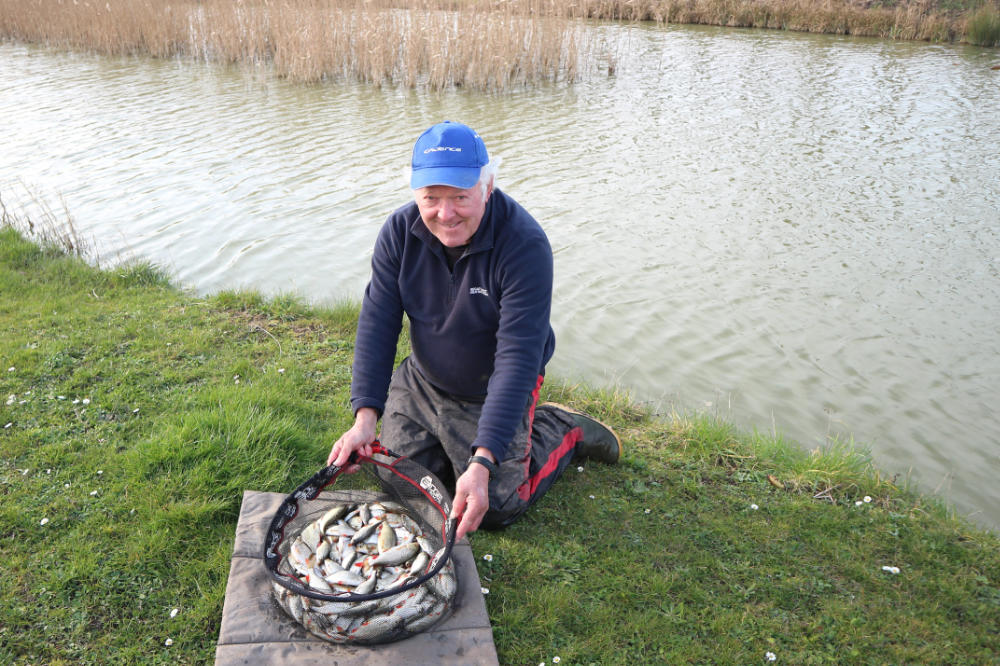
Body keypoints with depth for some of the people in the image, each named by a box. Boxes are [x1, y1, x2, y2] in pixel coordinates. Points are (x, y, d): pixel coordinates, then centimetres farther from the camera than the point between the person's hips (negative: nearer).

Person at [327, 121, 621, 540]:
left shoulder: (525, 244, -31)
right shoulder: (399, 231, -16)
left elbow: (517, 358, -34)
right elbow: (377, 322, -14)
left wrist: (483, 462, -40)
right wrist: (365, 416, -25)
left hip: (493, 392, -4)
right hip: (420, 381, 5)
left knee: (494, 507, -4)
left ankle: (563, 429, 19)